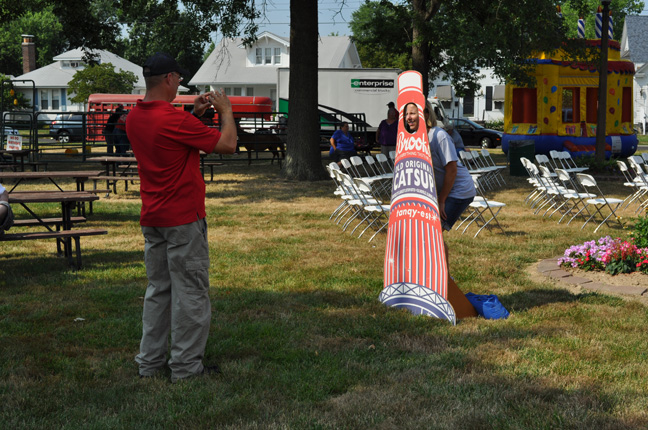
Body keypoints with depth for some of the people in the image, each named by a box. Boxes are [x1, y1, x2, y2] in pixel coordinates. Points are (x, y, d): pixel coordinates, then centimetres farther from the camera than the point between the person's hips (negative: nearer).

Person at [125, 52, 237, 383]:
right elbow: (227, 144, -15)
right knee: (190, 293, 1)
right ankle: (186, 366, 6)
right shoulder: (174, 119, -21)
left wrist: (193, 114, 15)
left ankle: (149, 362, 19)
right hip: (183, 219, -8)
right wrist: (226, 111, 0)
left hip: (151, 219, 8)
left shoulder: (134, 117, 5)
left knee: (157, 290, 16)